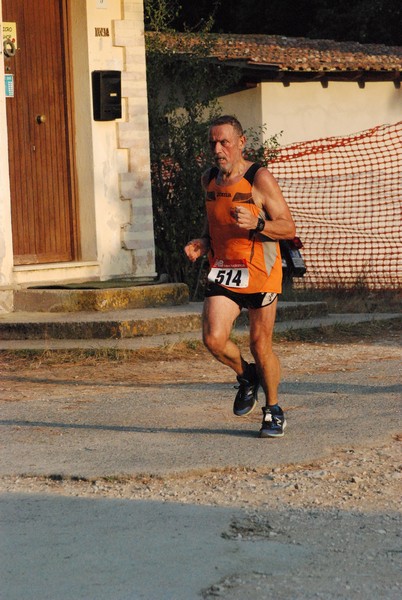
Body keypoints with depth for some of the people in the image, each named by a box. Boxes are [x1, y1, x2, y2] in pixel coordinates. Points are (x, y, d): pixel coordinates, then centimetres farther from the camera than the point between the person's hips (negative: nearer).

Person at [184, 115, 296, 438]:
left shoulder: (260, 178, -11)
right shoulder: (209, 179, 7)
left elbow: (289, 228, -11)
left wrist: (256, 223, -28)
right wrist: (203, 242, 5)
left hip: (260, 273, -4)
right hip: (223, 270, 4)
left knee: (260, 345, 2)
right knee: (214, 338, -14)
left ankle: (273, 411, 23)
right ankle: (247, 376, 18)